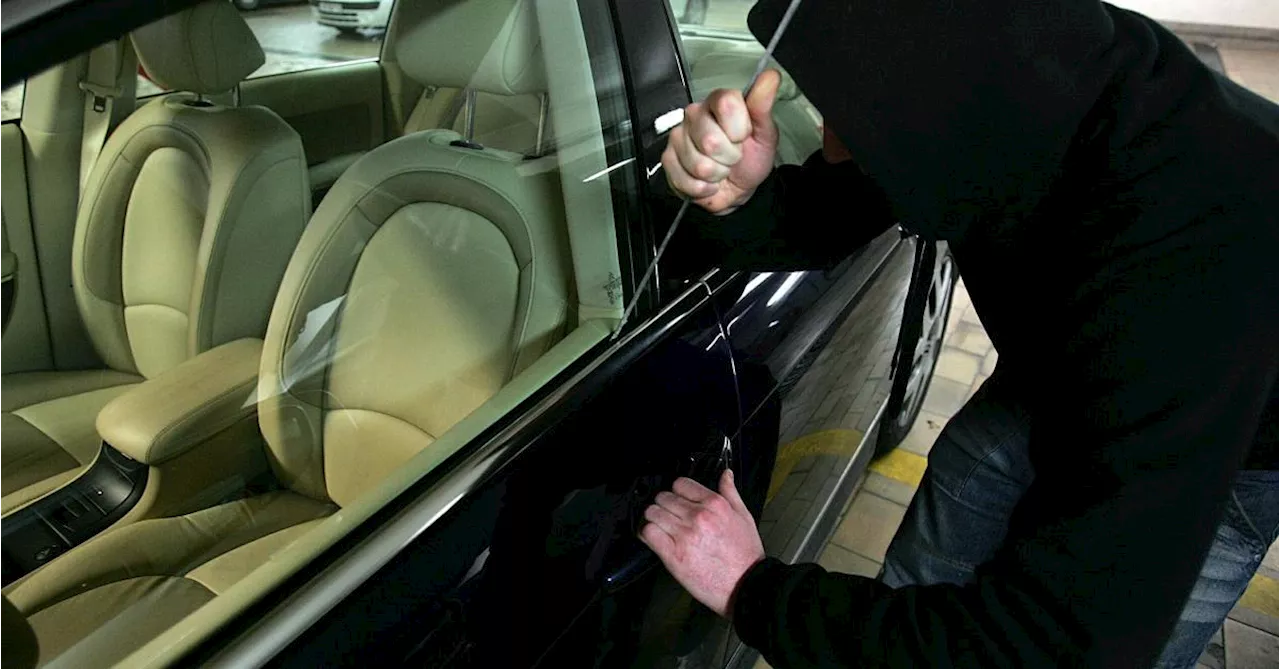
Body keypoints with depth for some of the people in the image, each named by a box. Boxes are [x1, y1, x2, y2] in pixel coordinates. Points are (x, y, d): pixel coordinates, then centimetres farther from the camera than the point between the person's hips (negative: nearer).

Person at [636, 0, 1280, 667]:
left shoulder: (1197, 248, -44)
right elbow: (814, 219, -11)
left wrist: (752, 589, -34)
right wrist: (735, 198, -35)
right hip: (1045, 386, 4)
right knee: (907, 599, 8)